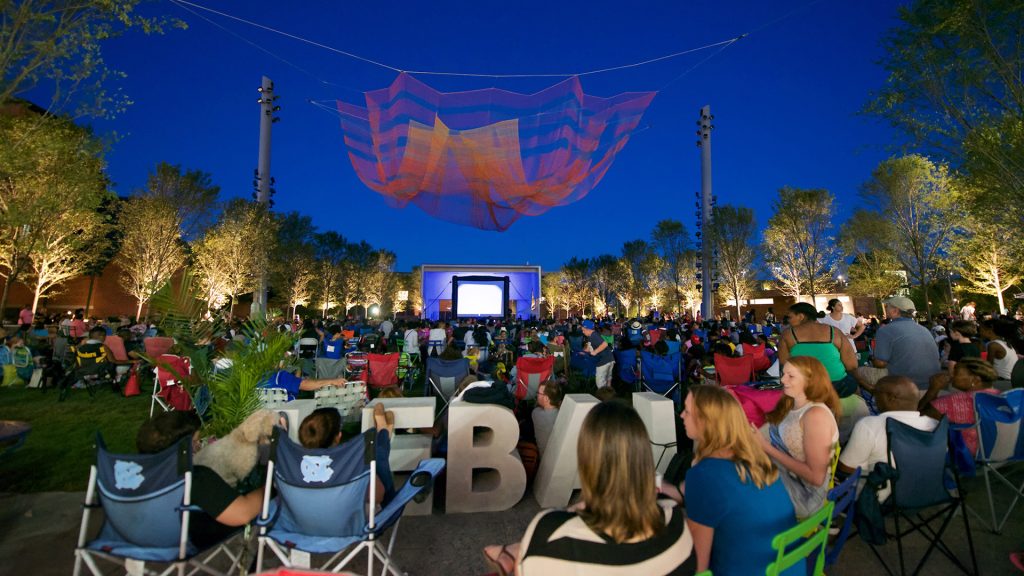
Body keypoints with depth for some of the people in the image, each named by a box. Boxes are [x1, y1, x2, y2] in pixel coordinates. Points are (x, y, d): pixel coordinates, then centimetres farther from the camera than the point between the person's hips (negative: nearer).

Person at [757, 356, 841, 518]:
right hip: (782, 478, 7)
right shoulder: (790, 405, 6)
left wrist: (767, 447, -20)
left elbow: (816, 477, -21)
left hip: (804, 494, -7)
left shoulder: (816, 414, -19)